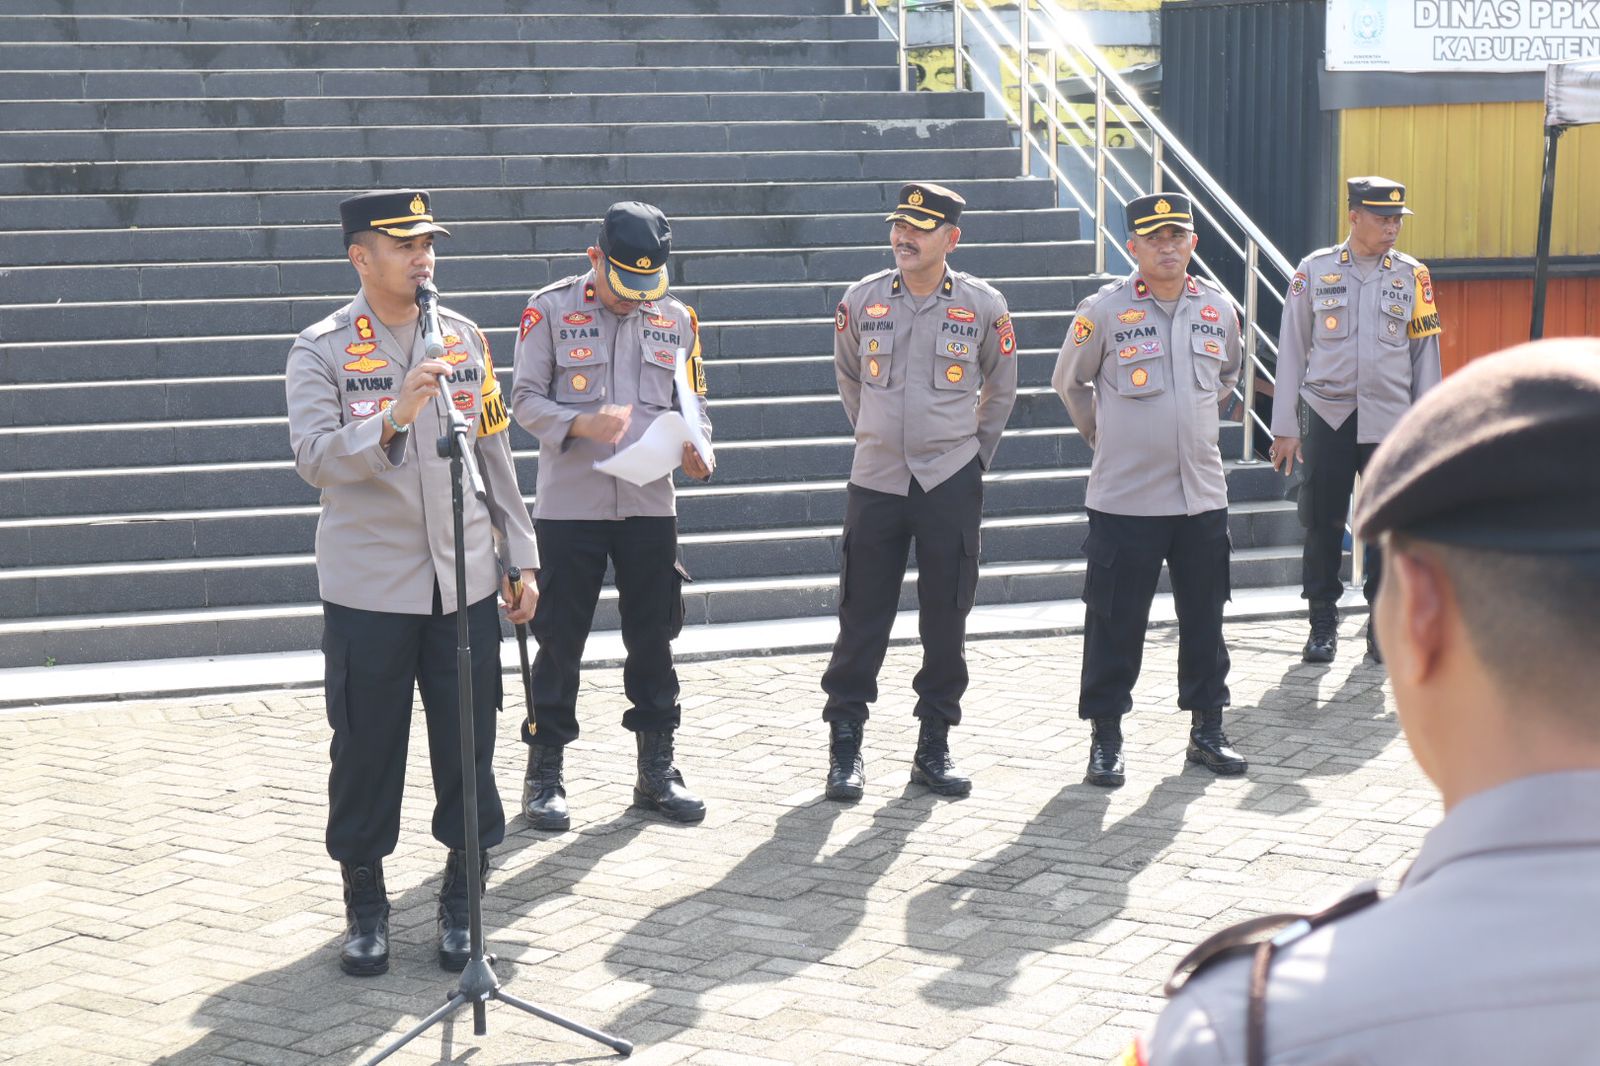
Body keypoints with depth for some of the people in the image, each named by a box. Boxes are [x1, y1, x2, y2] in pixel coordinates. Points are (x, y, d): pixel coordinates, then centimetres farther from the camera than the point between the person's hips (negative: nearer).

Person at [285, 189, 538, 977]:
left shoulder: (462, 337, 7)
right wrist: (395, 416, -34)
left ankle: (462, 902, 21)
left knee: (467, 744, 7)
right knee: (366, 750, 5)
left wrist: (519, 558, 11)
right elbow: (314, 457, -19)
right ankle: (365, 907, 20)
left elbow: (493, 452, 12)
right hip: (368, 587, -3)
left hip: (464, 581, 3)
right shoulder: (321, 350, -5)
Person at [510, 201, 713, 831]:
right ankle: (545, 773, 14)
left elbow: (691, 402, 13)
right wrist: (581, 424, -21)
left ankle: (656, 769, 21)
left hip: (650, 505, 3)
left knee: (653, 637, 9)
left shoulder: (676, 319, 7)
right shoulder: (550, 310, -4)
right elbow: (525, 400, -4)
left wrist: (696, 449, -8)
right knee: (559, 640, 3)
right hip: (569, 505, -3)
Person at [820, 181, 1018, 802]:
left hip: (951, 486, 0)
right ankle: (845, 746, 8)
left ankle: (934, 747, 14)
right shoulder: (862, 300, 2)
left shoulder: (984, 305, -1)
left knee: (946, 621, 4)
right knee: (862, 617, 1)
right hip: (875, 480, 1)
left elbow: (1000, 389, 14)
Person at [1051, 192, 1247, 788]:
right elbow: (1069, 382, 8)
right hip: (1124, 498, -4)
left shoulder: (1218, 309, 5)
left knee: (1205, 619, 11)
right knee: (1115, 623, 1)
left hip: (1203, 494, 4)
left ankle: (1207, 729, 23)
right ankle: (1105, 739, 11)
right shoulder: (1103, 312, -7)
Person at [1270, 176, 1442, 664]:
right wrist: (1285, 428, 1)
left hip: (1390, 421, 1)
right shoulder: (1315, 271, 2)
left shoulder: (1412, 277, 5)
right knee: (1321, 522, 2)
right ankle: (1323, 622, 14)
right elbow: (1291, 350, 4)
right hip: (1327, 417, -1)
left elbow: (1425, 354, 8)